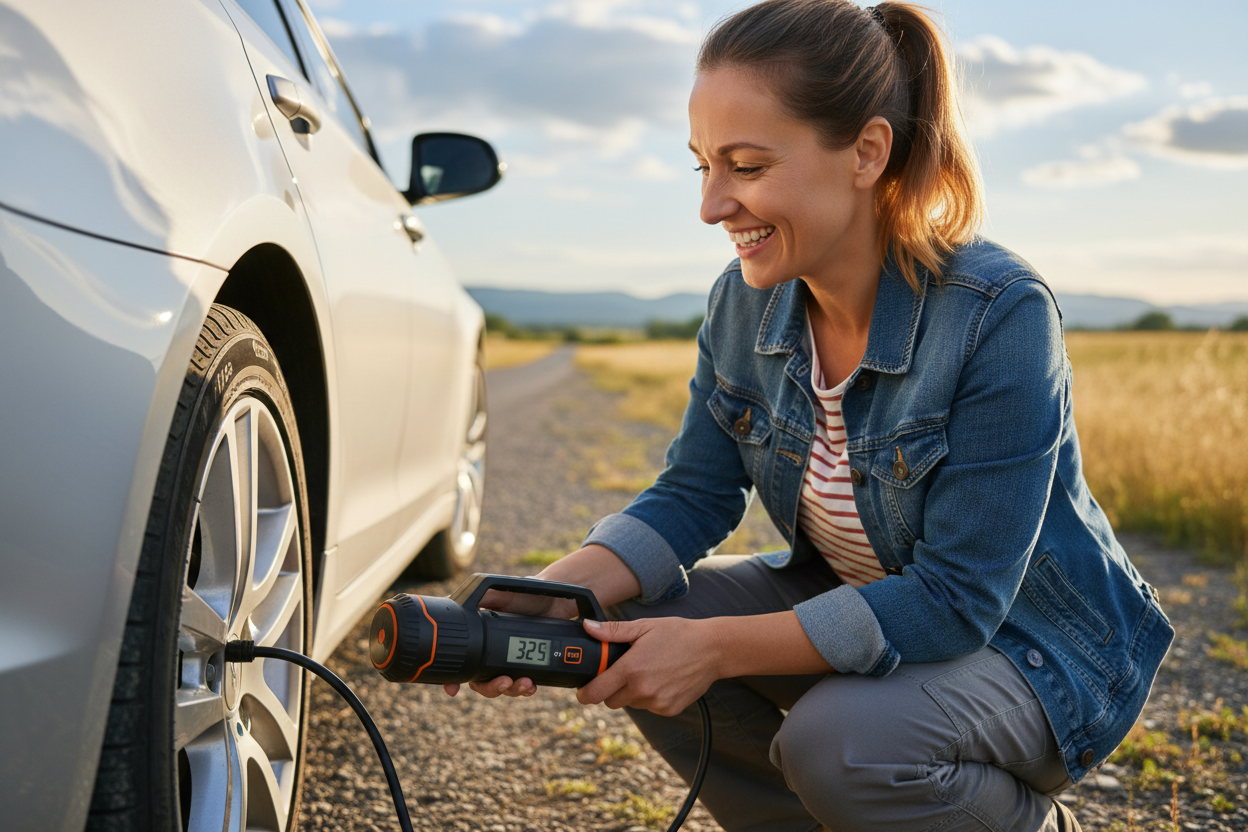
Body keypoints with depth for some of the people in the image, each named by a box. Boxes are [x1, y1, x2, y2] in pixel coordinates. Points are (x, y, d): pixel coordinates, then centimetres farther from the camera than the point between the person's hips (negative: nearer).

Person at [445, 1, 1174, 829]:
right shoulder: (745, 303, -9)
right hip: (851, 607, 6)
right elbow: (693, 495, -4)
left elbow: (957, 597, -28)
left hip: (1031, 642, -5)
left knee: (839, 744, -32)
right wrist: (555, 593, -22)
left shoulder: (1000, 314, -28)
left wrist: (717, 648, -33)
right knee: (640, 627, -13)